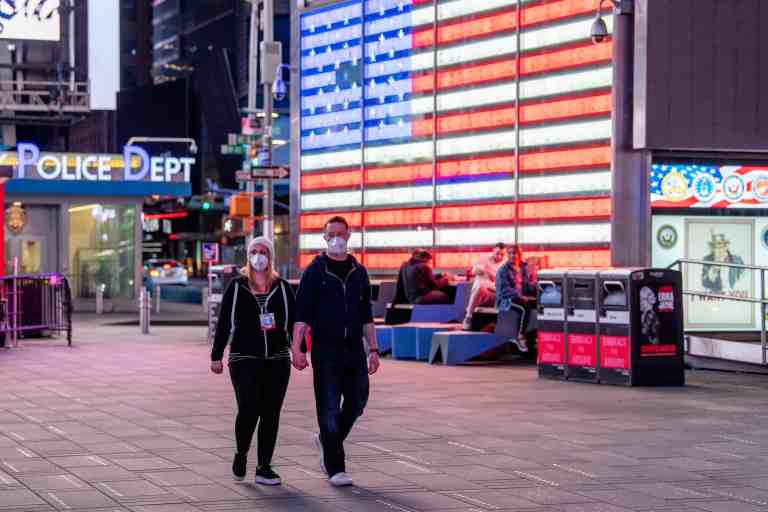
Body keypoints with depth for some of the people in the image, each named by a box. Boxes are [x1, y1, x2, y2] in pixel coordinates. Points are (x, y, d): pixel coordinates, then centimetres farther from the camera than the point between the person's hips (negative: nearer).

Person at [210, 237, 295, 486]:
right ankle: (241, 454, 10)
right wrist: (216, 355, 2)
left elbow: (294, 322, 9)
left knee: (271, 414, 1)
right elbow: (224, 323, 5)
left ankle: (264, 469, 10)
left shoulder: (282, 288, 9)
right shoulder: (237, 287, 5)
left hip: (277, 361, 2)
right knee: (248, 408, -16)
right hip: (244, 360, -2)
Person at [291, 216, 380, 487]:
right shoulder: (314, 271, -1)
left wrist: (373, 349, 9)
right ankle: (335, 468, 3)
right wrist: (296, 348, -17)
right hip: (326, 350, -4)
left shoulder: (358, 272, 12)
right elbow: (301, 313, -6)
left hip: (354, 349, 4)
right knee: (329, 408, -3)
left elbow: (366, 315, 16)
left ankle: (327, 441, 33)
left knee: (356, 403, 7)